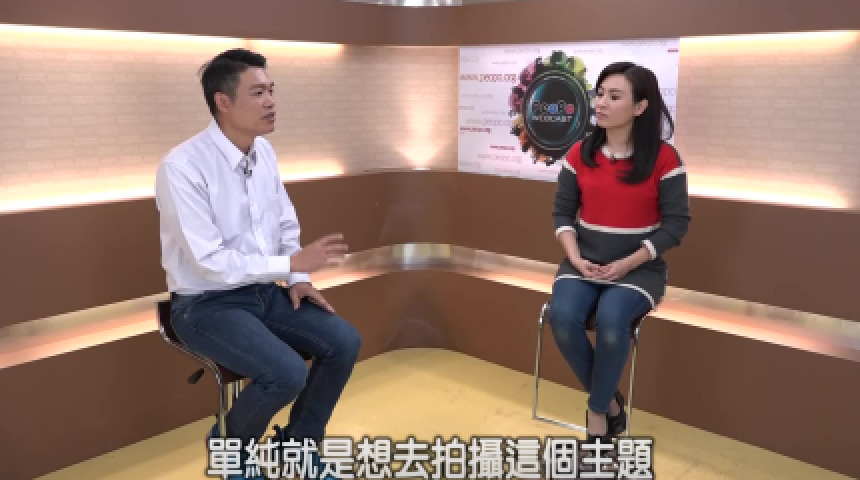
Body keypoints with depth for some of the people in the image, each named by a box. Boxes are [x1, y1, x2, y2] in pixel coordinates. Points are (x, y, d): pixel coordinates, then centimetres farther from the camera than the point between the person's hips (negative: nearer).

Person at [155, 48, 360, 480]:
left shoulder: (264, 151, 1)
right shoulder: (182, 167, -22)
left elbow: (286, 224, 12)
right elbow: (210, 262, -24)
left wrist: (297, 280, -3)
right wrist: (292, 265, -24)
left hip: (265, 292, 7)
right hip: (207, 304, -7)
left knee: (344, 342, -8)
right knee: (288, 373, -27)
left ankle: (297, 444, 16)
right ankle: (229, 444, 8)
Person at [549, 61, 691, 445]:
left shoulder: (664, 158, -7)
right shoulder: (580, 153, 4)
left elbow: (676, 223, -6)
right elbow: (562, 212, 6)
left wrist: (626, 264, -16)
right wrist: (576, 258, -11)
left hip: (639, 266, -3)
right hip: (584, 262, 3)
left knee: (610, 319, -33)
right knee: (561, 316, -26)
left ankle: (597, 412, -8)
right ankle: (609, 401, -3)